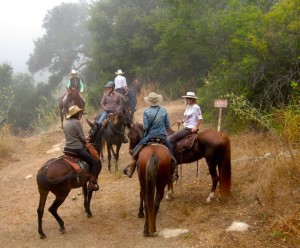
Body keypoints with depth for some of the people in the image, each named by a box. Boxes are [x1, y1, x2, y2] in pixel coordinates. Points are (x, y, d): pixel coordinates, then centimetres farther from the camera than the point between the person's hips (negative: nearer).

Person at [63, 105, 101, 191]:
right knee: (97, 163, -1)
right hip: (77, 149, -9)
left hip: (67, 149, 9)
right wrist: (86, 142, 9)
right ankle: (92, 183, -8)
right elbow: (82, 137, -12)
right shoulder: (77, 122, -13)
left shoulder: (66, 123, 12)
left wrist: (83, 141, 17)